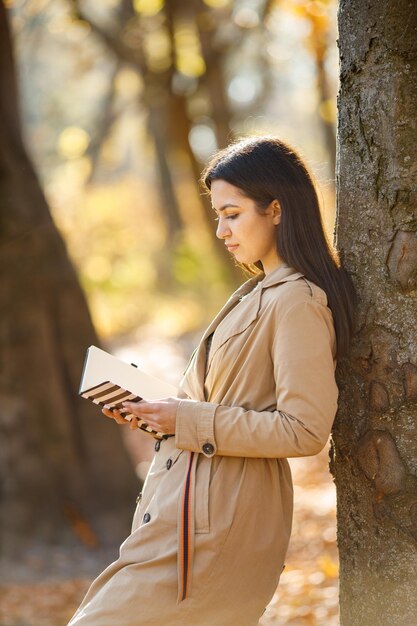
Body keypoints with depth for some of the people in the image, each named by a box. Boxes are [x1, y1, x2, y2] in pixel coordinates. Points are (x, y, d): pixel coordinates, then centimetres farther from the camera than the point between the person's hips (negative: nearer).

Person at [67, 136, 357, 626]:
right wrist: (150, 410, 7)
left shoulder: (297, 302, -16)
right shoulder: (260, 292, 15)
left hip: (215, 520, -10)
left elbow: (305, 429, -21)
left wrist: (193, 421, -17)